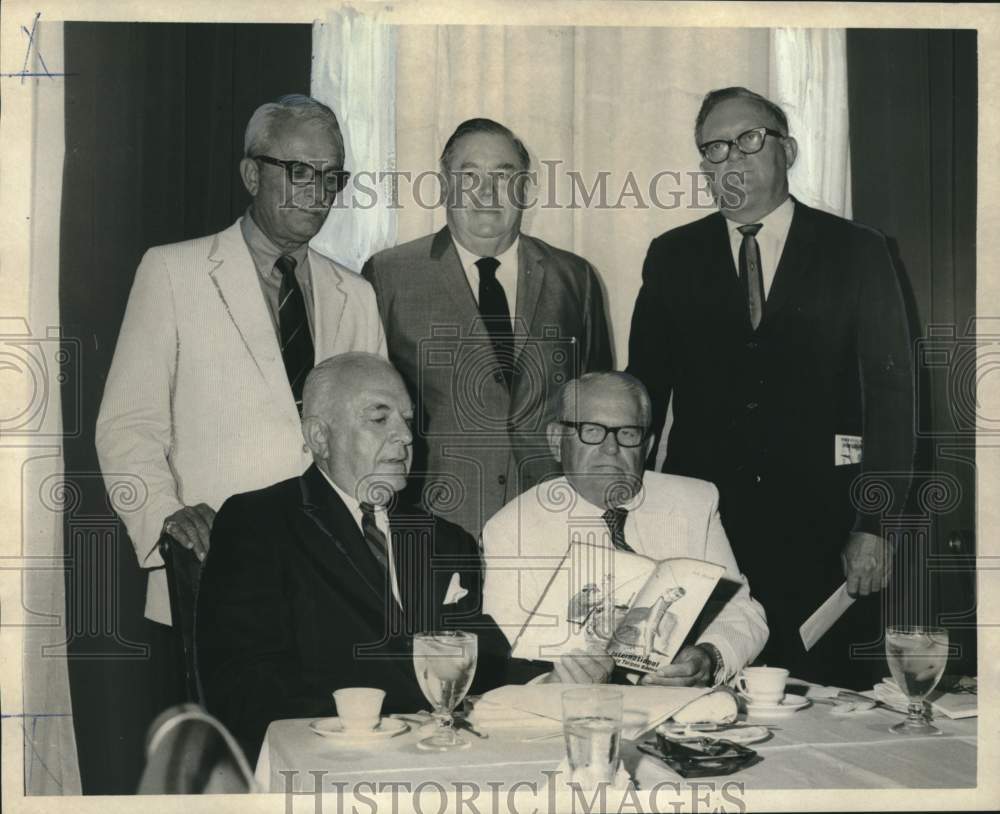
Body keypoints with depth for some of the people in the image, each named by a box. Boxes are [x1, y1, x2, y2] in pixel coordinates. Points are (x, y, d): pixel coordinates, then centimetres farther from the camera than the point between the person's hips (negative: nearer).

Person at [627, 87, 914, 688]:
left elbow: (891, 390, 0)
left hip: (823, 530, -1)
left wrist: (875, 524, -7)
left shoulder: (857, 252, 3)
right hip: (702, 523, 1)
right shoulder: (673, 257, 9)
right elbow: (645, 389, 9)